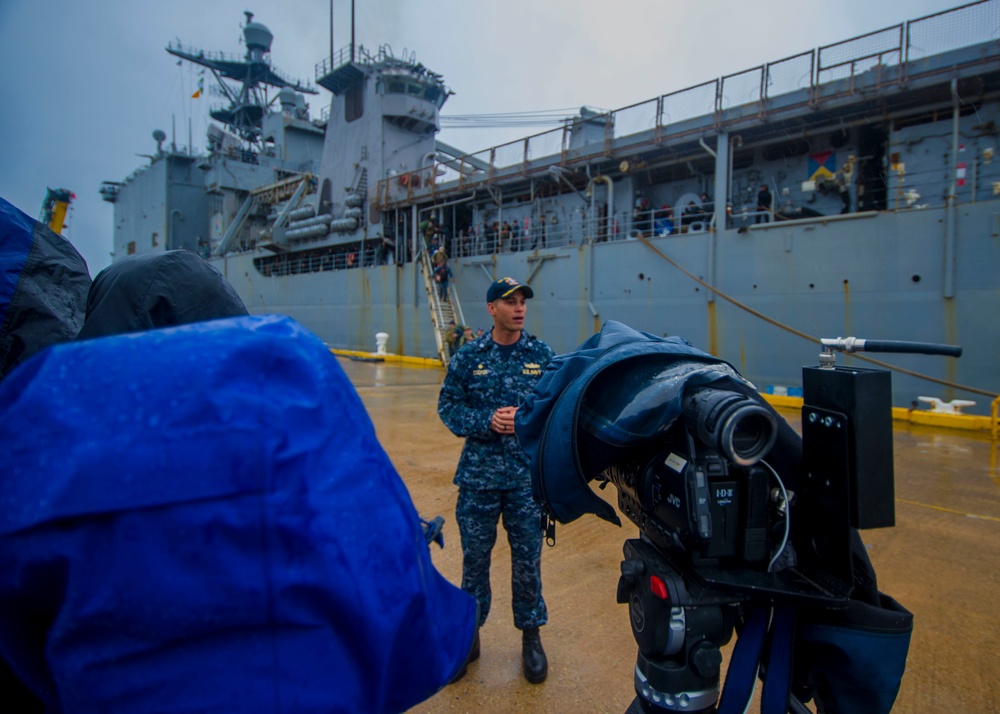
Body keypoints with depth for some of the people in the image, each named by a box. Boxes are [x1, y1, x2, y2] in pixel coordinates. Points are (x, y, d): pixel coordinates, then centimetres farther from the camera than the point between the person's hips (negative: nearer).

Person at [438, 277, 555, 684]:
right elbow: (448, 406, 0)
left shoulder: (542, 354, 0)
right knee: (474, 556, 12)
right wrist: (487, 421, -14)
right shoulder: (468, 356, -1)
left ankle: (531, 635, 31)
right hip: (479, 474, 0)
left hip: (528, 475, 0)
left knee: (528, 558, 10)